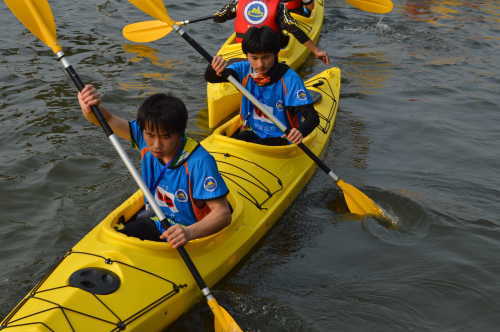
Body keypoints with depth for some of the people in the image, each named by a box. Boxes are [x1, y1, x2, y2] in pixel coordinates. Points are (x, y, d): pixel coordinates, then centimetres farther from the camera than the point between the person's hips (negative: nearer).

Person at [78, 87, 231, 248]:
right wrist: (89, 107, -34)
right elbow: (107, 120, -10)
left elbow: (223, 214, -29)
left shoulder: (198, 162, -28)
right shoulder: (146, 138, -10)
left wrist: (190, 232, -47)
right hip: (155, 218, 6)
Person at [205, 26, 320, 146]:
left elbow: (313, 117, -23)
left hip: (281, 140, -4)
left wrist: (301, 131, -45)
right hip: (251, 134, 4)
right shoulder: (244, 69, -4)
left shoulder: (289, 79, -17)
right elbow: (210, 77, -15)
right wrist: (214, 69, -40)